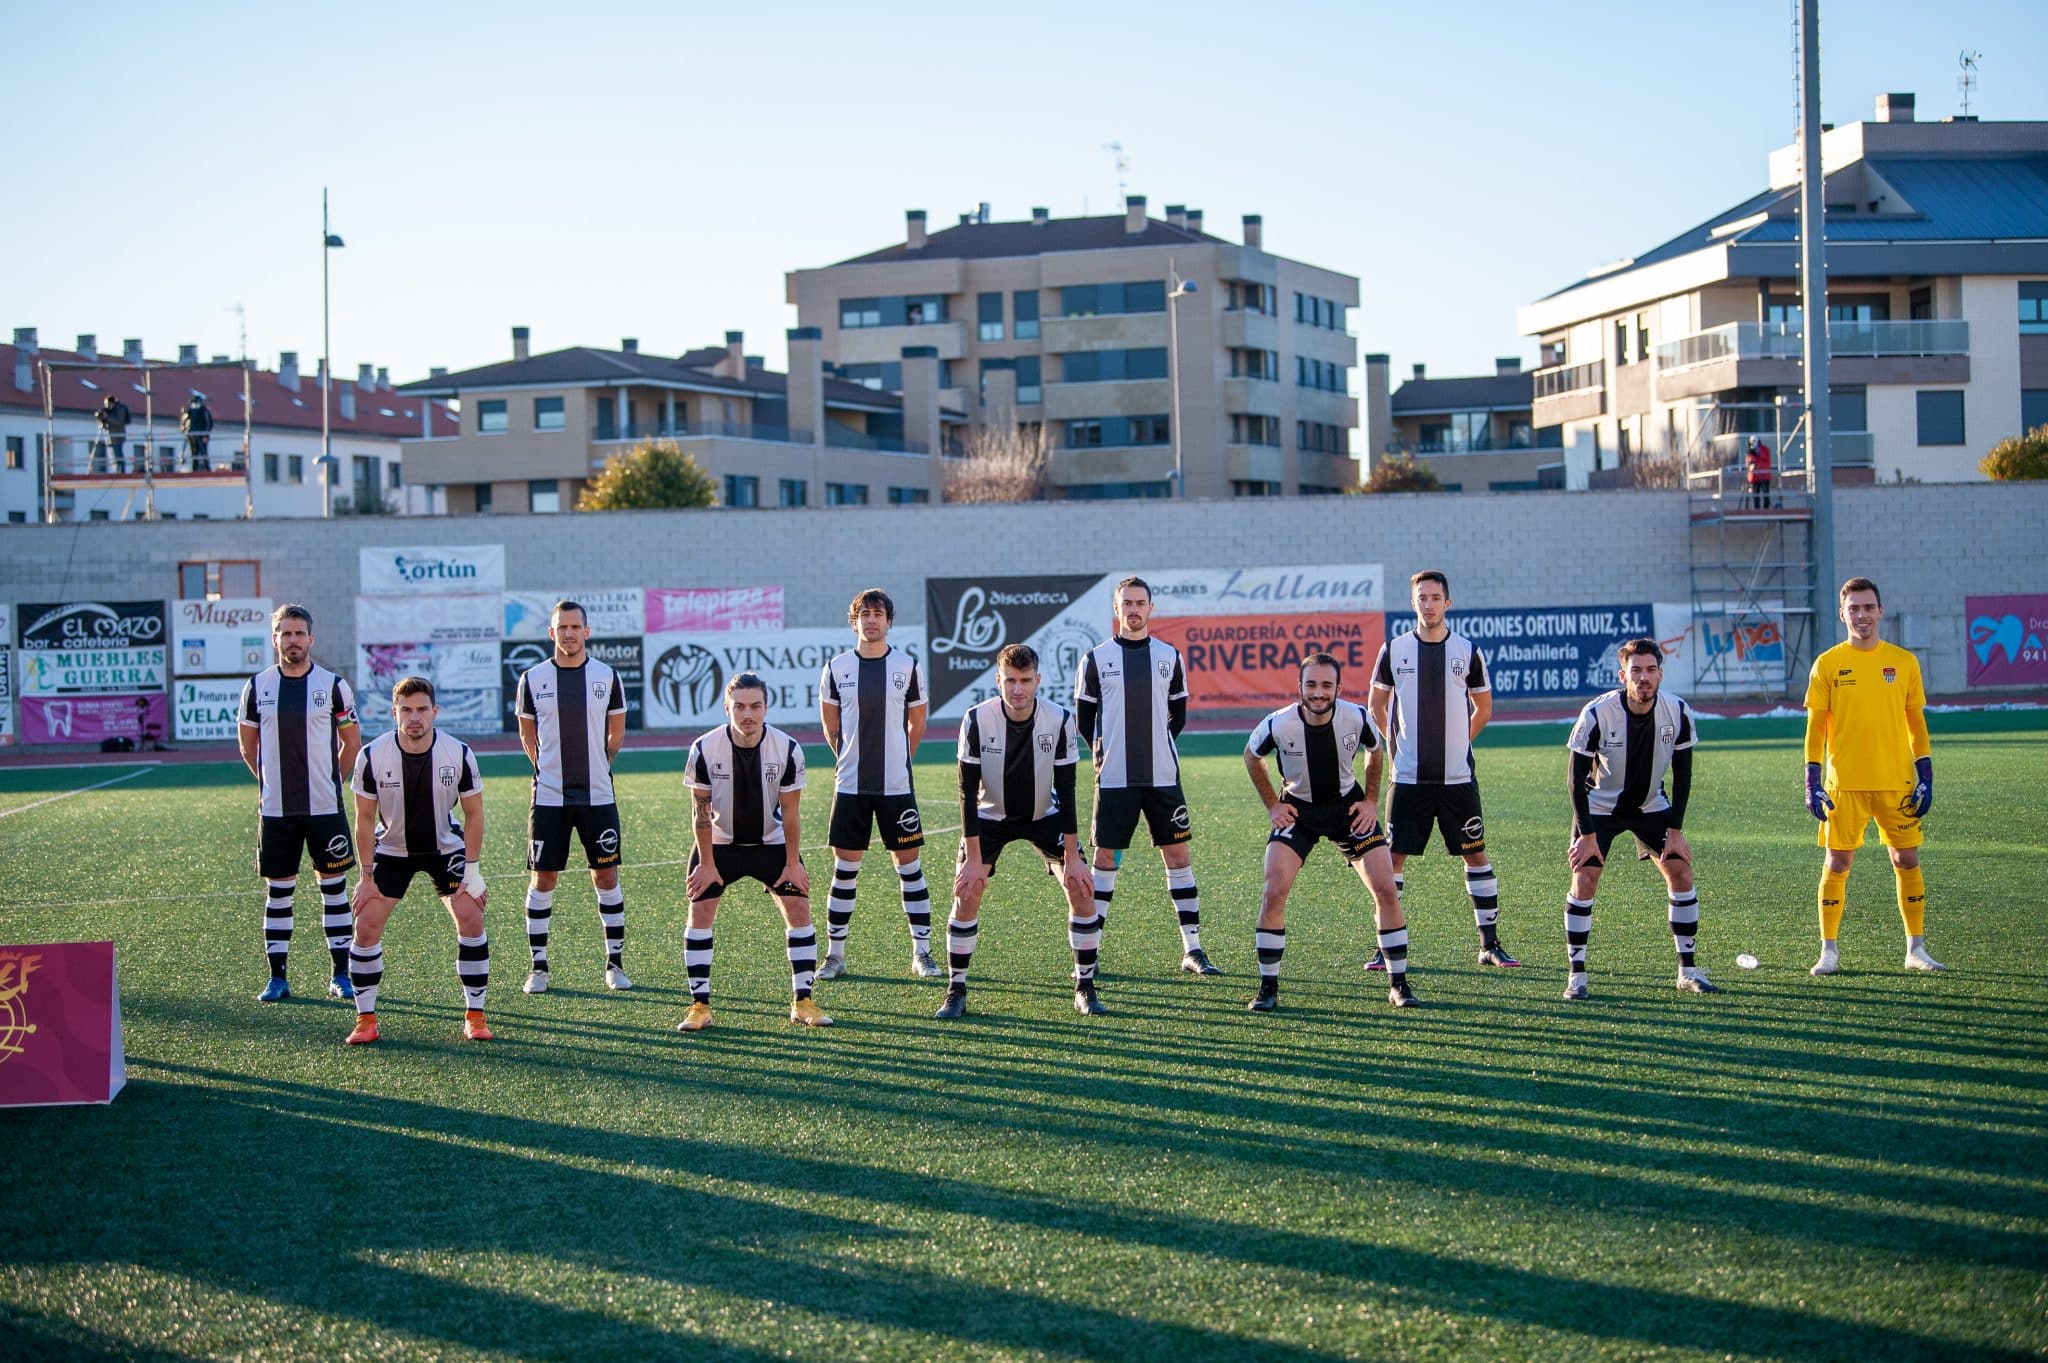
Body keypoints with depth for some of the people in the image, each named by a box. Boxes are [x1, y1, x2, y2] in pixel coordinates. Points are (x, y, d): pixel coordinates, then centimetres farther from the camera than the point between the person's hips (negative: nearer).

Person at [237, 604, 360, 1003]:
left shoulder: (333, 685, -2)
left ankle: (340, 975, 11)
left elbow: (352, 741, 8)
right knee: (277, 890, 5)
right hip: (275, 807, 1)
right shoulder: (257, 686, 3)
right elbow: (247, 744, 14)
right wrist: (270, 781, 12)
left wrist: (329, 780, 8)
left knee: (334, 886, 4)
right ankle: (277, 978, 12)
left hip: (325, 806, -1)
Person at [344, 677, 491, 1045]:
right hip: (391, 849, 0)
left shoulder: (459, 754, -20)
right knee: (367, 925, -12)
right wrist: (367, 876, -11)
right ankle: (365, 1020, 1)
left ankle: (474, 1016, -2)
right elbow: (365, 818, -10)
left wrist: (472, 869, -11)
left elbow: (473, 813, -7)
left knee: (471, 917, -14)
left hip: (446, 847, 0)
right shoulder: (372, 756, -21)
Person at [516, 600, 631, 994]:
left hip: (598, 795, 1)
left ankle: (615, 963, 13)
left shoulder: (607, 676, 2)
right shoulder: (532, 679, 1)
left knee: (606, 875, 3)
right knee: (543, 877, 0)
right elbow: (528, 736, 11)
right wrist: (552, 771, 8)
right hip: (549, 797, 0)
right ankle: (538, 967, 9)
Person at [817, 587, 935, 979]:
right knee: (845, 867, 3)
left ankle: (922, 953, 9)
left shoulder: (908, 666, 0)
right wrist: (848, 758, 11)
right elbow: (830, 723, 13)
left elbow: (917, 723, 11)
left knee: (909, 864, 2)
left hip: (897, 784, 0)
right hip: (851, 785, 0)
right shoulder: (836, 667, 1)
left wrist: (897, 759, 11)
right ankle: (835, 954, 11)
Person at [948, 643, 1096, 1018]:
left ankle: (1084, 987, 3)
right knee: (966, 894, -15)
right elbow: (968, 792, -19)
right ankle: (956, 992, -1)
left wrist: (1071, 857, -18)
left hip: (1045, 815, 1)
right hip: (990, 815, -1)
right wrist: (973, 858, -22)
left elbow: (1066, 791, -16)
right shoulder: (977, 720, -25)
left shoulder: (1060, 720, -23)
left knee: (1081, 887, -12)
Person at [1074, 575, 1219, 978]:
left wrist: (1160, 745, 7)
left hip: (1162, 776, 2)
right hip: (1113, 778, -2)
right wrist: (1102, 750, 1)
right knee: (1105, 858, 1)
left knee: (1178, 855, 2)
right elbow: (1083, 715, 8)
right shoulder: (1096, 658, 2)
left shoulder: (1169, 656, 7)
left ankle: (1192, 949, 7)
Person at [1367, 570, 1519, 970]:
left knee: (1476, 855, 4)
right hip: (1409, 777, 0)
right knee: (1394, 858, -1)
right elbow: (1377, 705, 14)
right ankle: (1386, 947, 7)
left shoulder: (1468, 651, 1)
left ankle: (1490, 944, 13)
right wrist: (1396, 746, 9)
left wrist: (1456, 742, 10)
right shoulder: (1394, 649, 1)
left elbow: (1483, 708, 14)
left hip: (1457, 777, 0)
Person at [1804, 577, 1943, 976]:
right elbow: (1815, 727, 2)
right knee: (1837, 863, 0)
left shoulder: (1904, 662, 5)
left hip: (1897, 782, 1)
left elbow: (1917, 724, 9)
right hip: (1844, 785, -1)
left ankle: (1916, 949, 13)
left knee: (1907, 860, 3)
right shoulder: (1827, 665, 1)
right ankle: (1829, 951, 9)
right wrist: (1813, 783, -4)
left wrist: (1925, 777, 2)